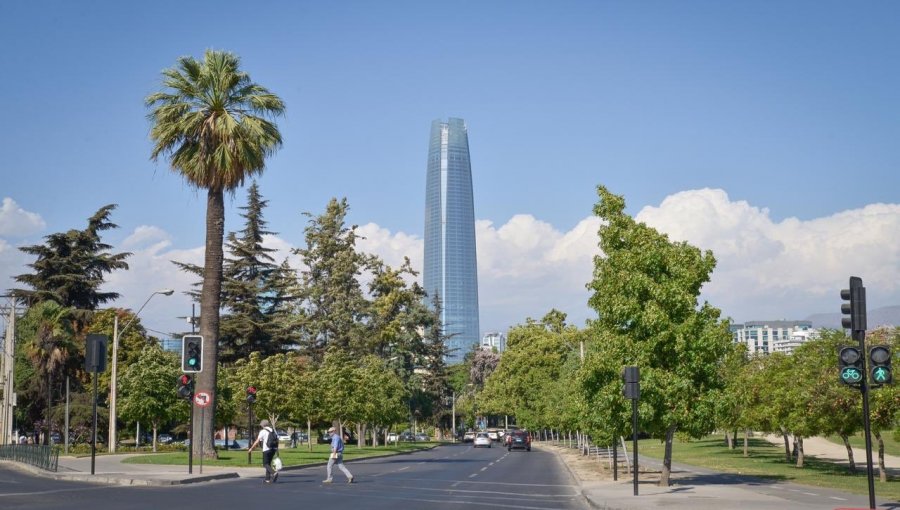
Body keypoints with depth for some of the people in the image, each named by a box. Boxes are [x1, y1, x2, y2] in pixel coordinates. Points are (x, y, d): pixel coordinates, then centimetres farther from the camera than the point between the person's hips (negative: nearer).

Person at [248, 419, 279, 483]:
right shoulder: (273, 430, 13)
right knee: (268, 463, 14)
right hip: (273, 449, 6)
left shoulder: (263, 431, -4)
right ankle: (268, 479, 10)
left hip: (266, 449, -6)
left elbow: (257, 441, -4)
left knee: (265, 464, -3)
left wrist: (251, 448, 5)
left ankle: (274, 473, -27)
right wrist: (277, 450, 15)